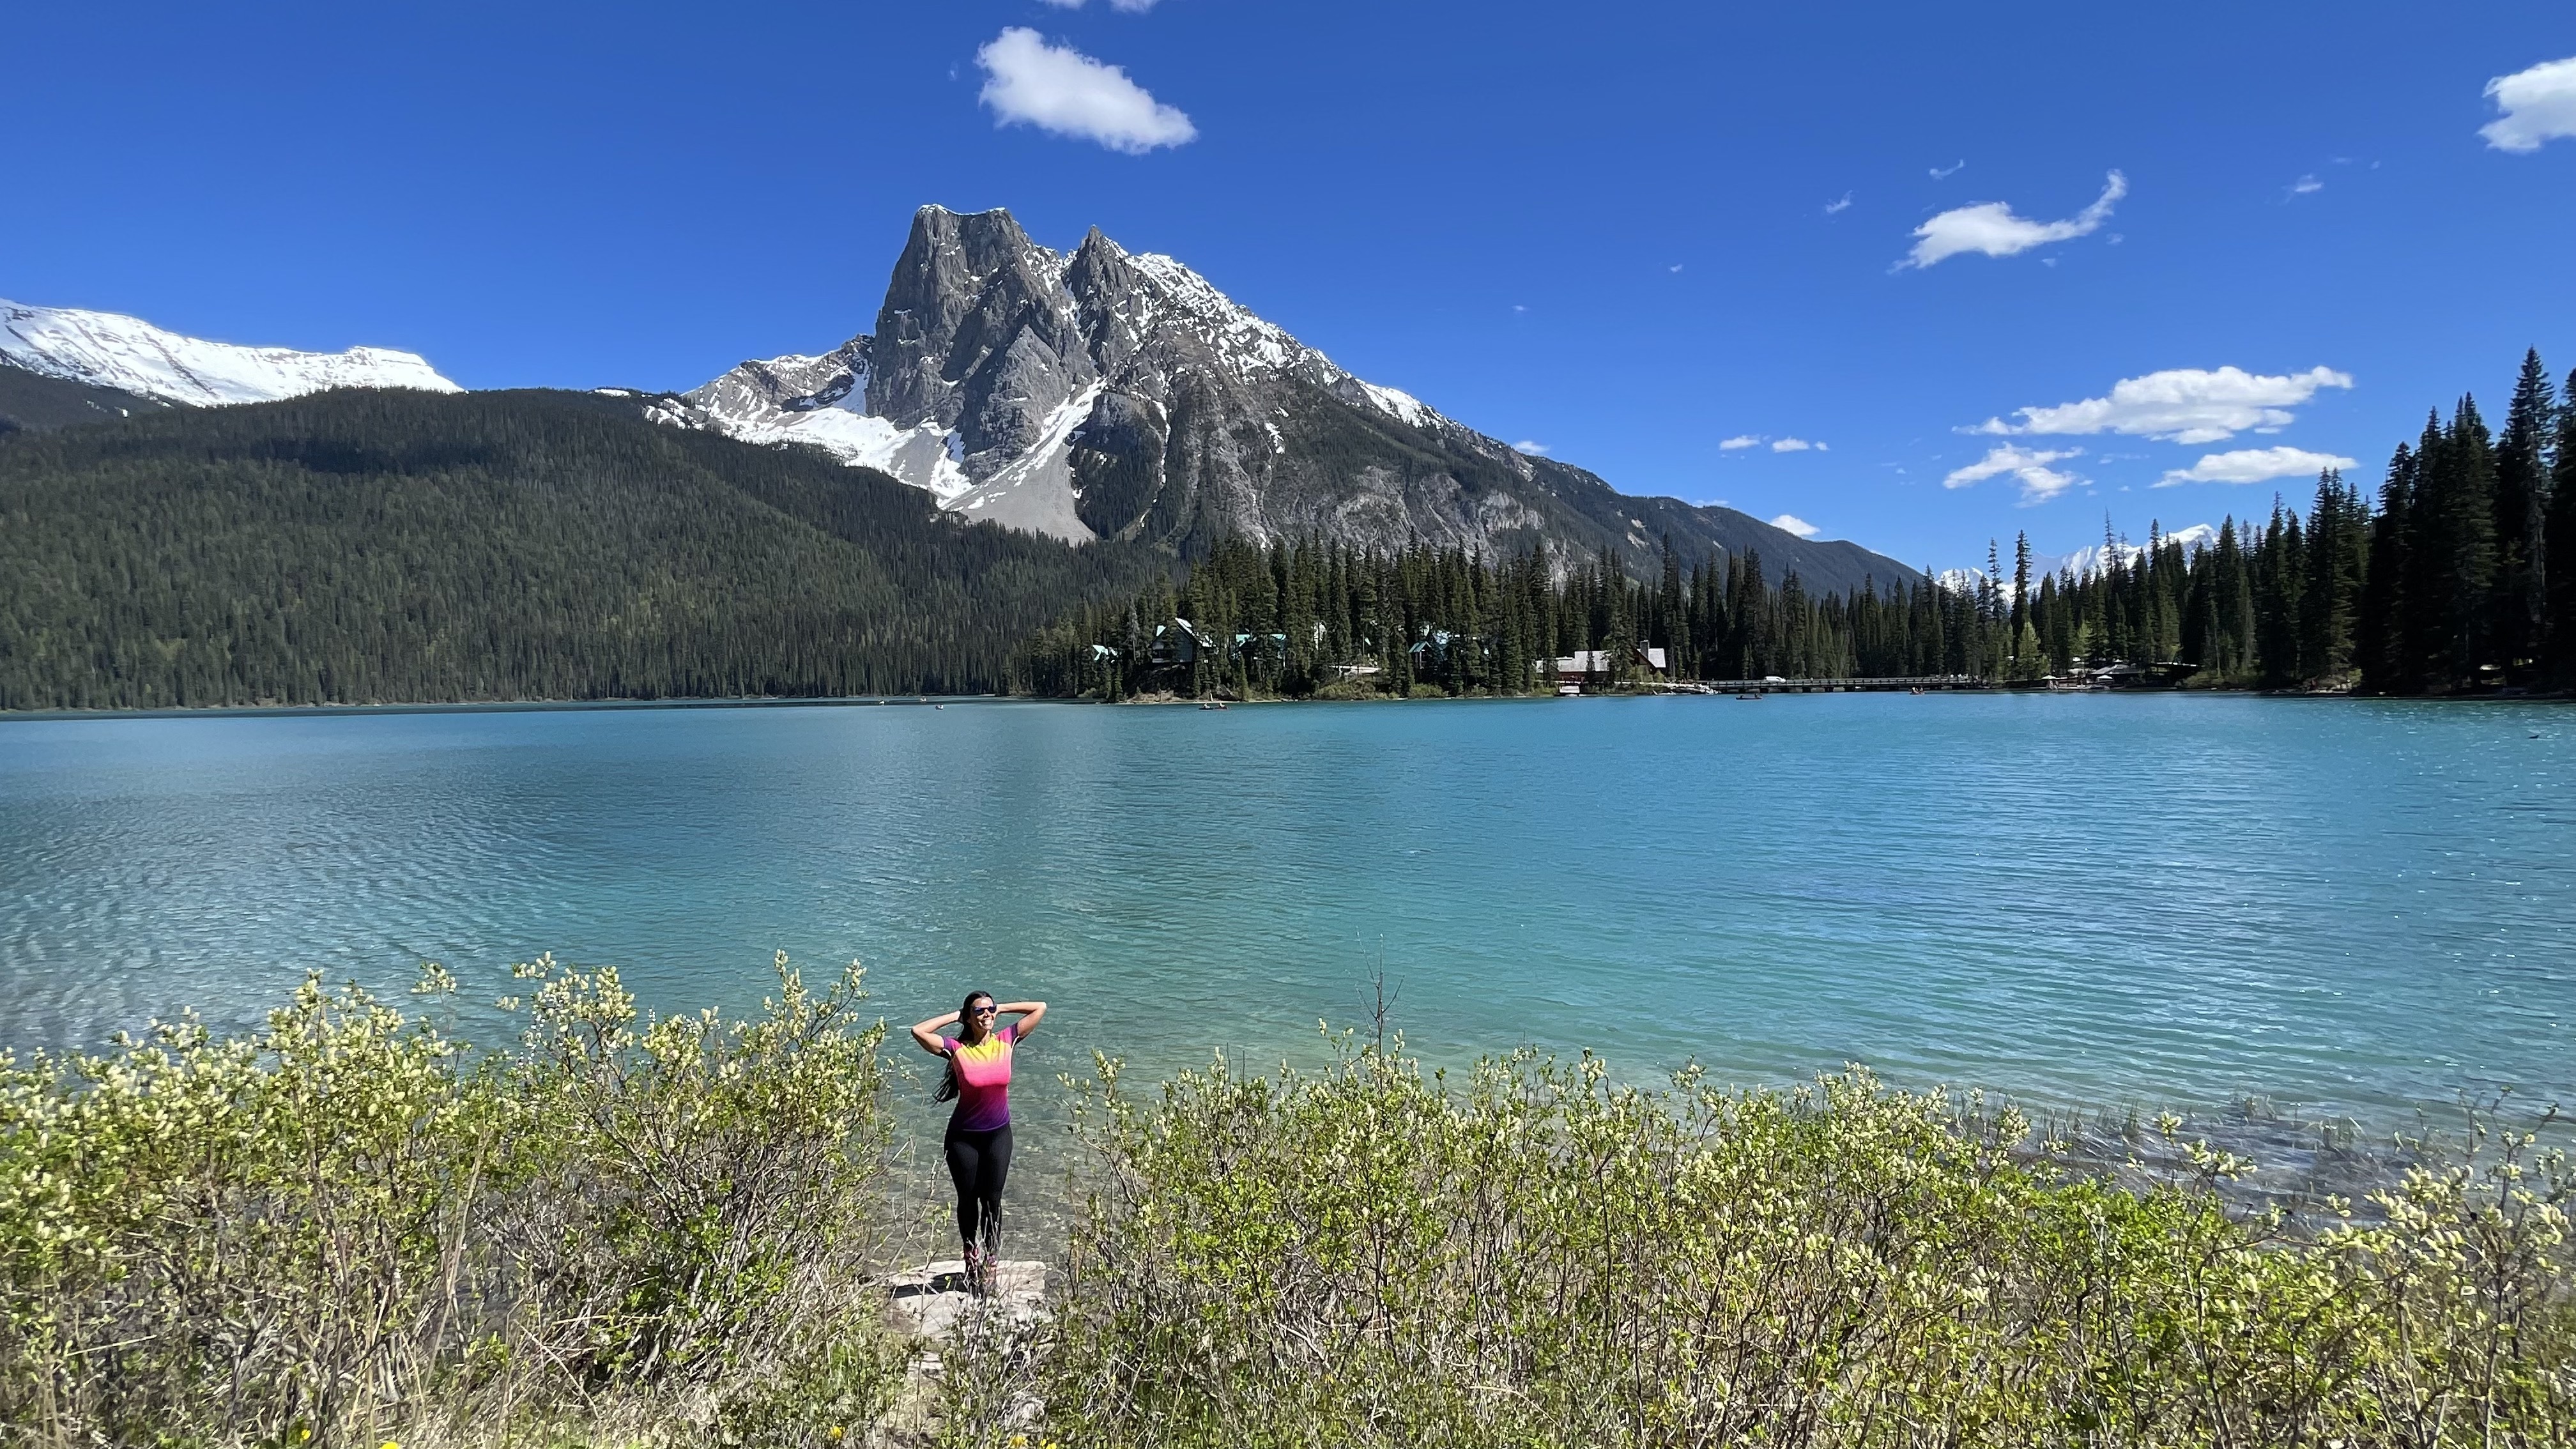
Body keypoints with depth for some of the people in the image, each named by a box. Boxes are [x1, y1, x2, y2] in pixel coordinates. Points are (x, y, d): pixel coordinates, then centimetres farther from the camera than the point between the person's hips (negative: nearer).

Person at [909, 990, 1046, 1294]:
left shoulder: (1006, 1041, -8)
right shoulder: (957, 1049, -14)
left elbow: (1040, 1008, -5)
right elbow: (919, 1031, -26)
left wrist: (1001, 1008, -4)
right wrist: (955, 1016, -16)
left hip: (999, 1134, 1)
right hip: (964, 1136, -1)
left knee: (992, 1199, 7)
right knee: (968, 1198, 13)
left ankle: (990, 1264, 19)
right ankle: (971, 1256, 34)